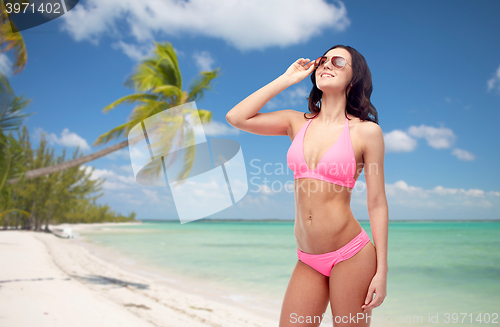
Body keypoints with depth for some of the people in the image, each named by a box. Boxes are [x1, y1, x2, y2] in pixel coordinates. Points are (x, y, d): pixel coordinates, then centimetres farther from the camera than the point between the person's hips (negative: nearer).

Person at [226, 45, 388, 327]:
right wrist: (287, 79, 2)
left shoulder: (366, 131, -4)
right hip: (308, 260, 4)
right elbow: (236, 118, -1)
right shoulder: (297, 122, 8)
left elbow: (377, 204, -4)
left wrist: (382, 271, -6)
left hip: (350, 255, -3)